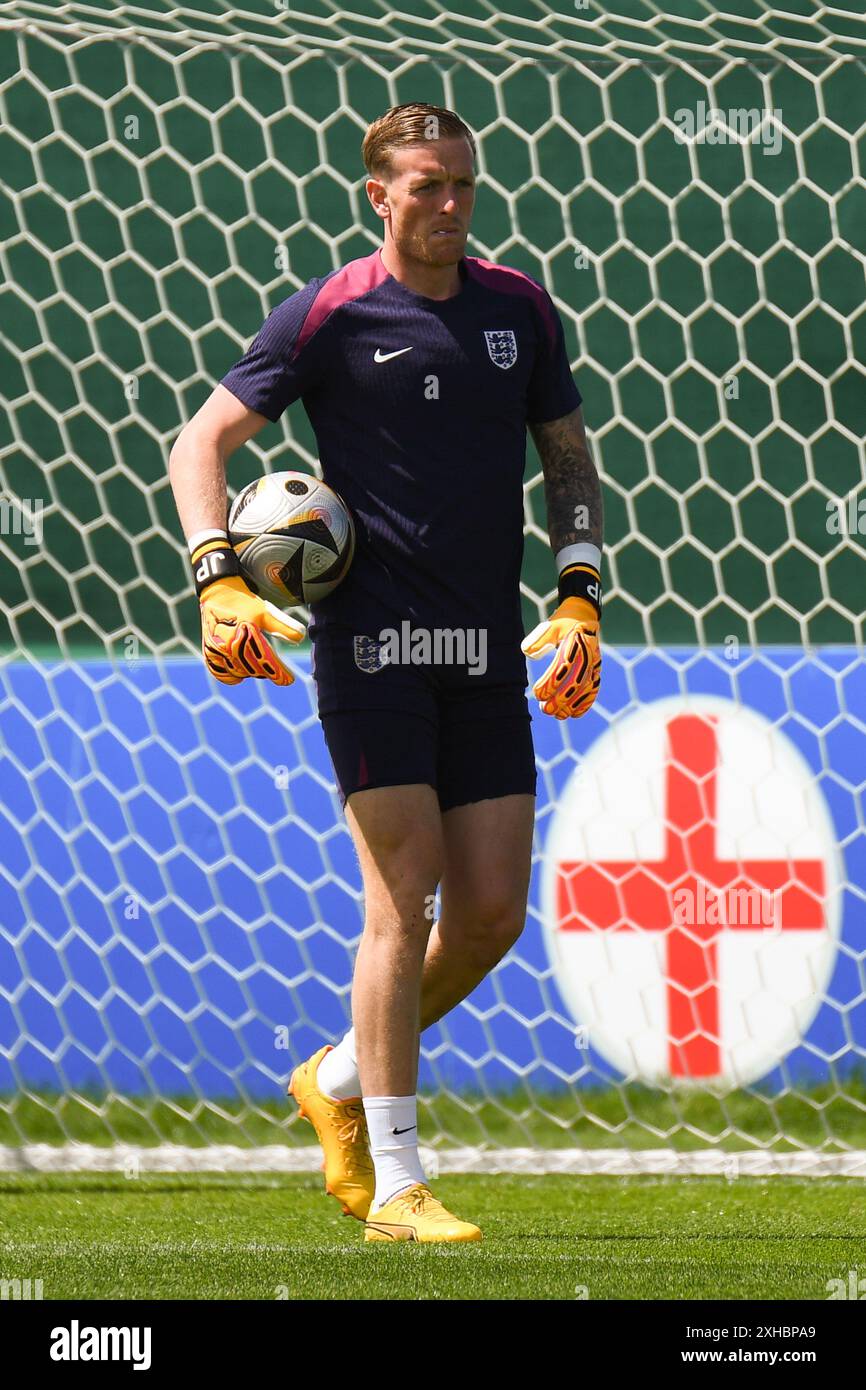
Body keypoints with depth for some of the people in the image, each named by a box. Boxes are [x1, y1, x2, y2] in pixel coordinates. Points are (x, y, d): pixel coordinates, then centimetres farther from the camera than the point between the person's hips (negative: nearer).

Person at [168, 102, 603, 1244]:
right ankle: (395, 1187, -8)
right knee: (405, 896, -12)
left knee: (493, 908, 1)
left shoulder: (519, 308, 10)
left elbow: (570, 461, 18)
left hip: (487, 650, 5)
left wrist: (580, 597, 5)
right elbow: (201, 442, -1)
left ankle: (341, 1079, 26)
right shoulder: (328, 315, -3)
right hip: (372, 636, -5)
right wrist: (221, 582, -14)